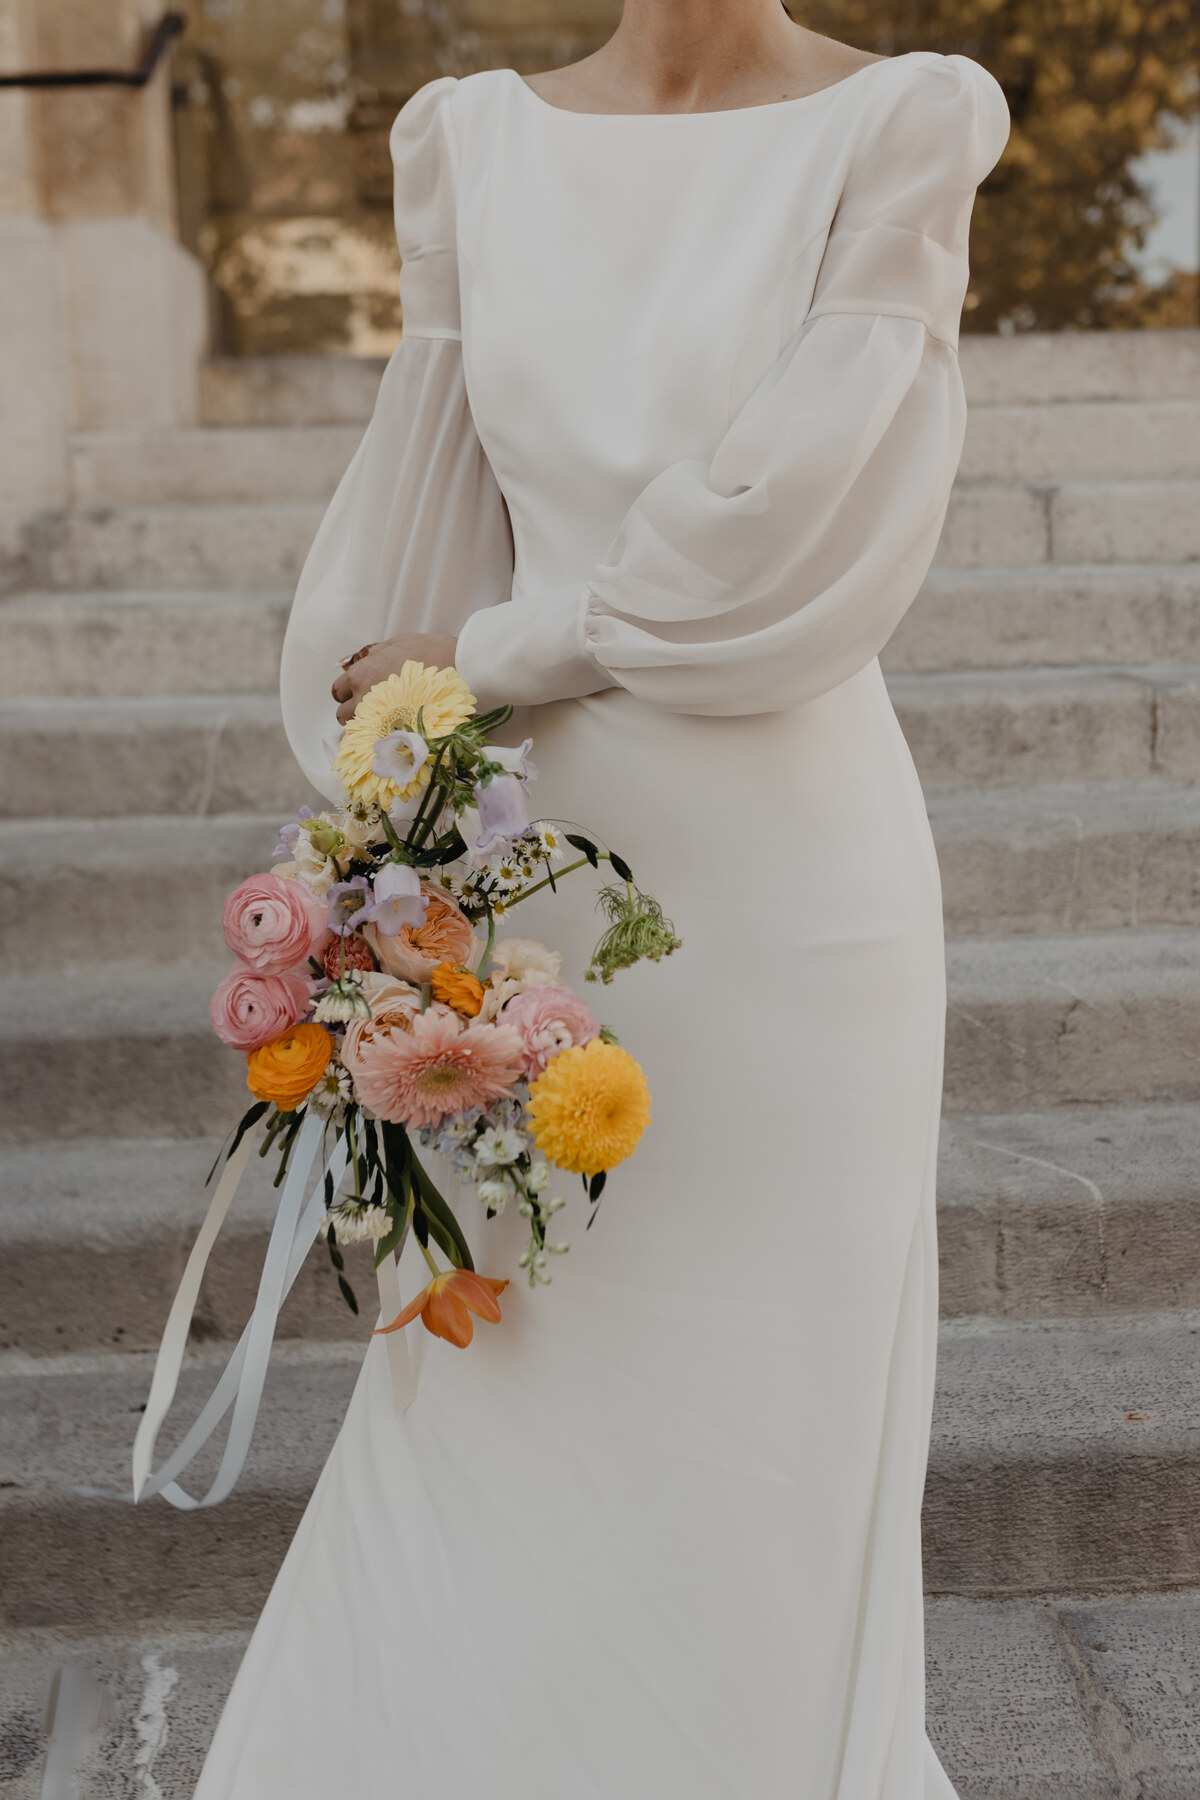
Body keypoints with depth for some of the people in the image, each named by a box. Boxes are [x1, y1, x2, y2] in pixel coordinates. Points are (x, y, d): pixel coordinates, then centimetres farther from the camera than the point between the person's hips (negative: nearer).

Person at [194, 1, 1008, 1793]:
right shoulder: (479, 145, 7)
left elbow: (783, 532, -15)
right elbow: (423, 529, 7)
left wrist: (486, 662, -6)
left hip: (788, 893, -3)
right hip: (548, 888, 4)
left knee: (755, 1469, 9)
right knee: (503, 1436, 13)